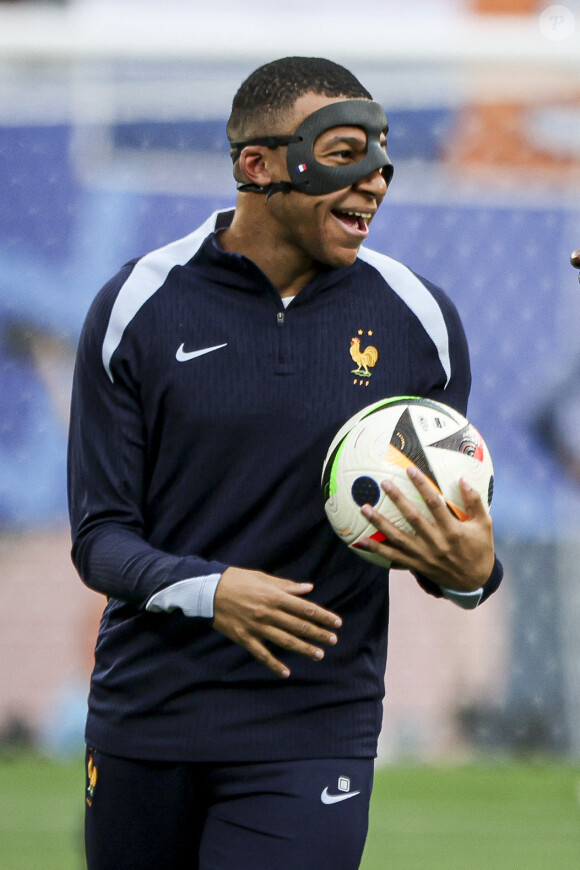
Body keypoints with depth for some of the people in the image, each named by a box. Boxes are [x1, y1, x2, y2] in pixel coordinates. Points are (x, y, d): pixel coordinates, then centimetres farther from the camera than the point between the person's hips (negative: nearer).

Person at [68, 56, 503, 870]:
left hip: (312, 732, -1)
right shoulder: (138, 307, -3)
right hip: (145, 718, 1)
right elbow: (100, 535, -4)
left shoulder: (419, 321, 0)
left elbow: (447, 528, 8)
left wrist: (473, 571, -17)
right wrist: (207, 591, -24)